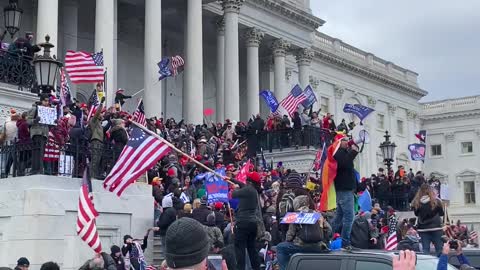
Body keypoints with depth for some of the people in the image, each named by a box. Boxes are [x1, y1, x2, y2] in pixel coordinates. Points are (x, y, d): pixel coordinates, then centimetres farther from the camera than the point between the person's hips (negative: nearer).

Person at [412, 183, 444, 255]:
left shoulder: (416, 203, -8)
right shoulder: (436, 201, -11)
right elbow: (441, 213, 3)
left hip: (423, 229, 1)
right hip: (435, 227, -1)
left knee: (425, 249, 5)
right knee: (439, 249, 7)